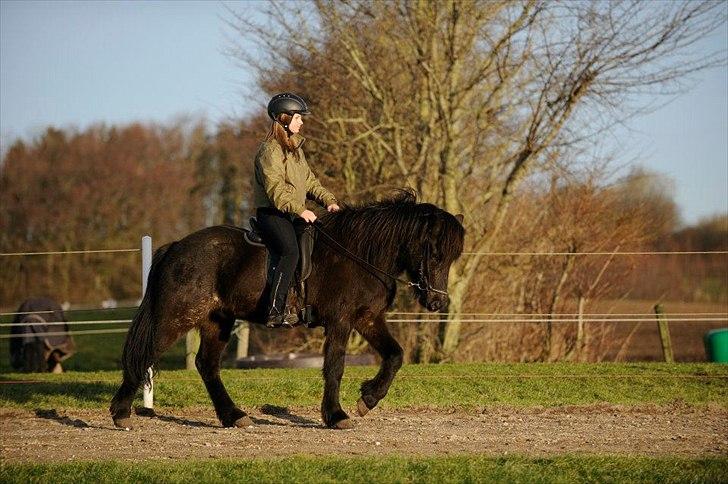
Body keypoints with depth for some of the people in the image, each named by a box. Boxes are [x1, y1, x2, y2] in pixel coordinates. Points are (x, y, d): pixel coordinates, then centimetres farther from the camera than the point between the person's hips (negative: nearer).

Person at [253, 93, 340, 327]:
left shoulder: (294, 147, 20)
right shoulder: (270, 150, -11)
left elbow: (309, 180, 22)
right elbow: (275, 189, -21)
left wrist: (328, 200, 6)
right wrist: (300, 210, -30)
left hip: (292, 214, 10)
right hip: (271, 213, -10)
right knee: (290, 252, -27)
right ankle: (276, 312, -33)